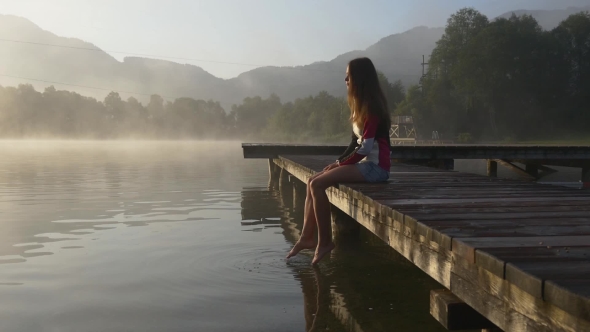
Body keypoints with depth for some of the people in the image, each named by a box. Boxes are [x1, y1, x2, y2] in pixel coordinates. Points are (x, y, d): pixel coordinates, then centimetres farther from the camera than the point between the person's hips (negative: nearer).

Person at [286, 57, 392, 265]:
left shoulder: (372, 106, -14)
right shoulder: (361, 105, 16)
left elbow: (366, 146, -20)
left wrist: (341, 163, -11)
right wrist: (339, 161, 4)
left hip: (375, 165, -10)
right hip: (363, 162, 10)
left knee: (317, 184, -20)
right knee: (312, 181, 0)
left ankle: (324, 241, -11)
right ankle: (307, 238, -2)